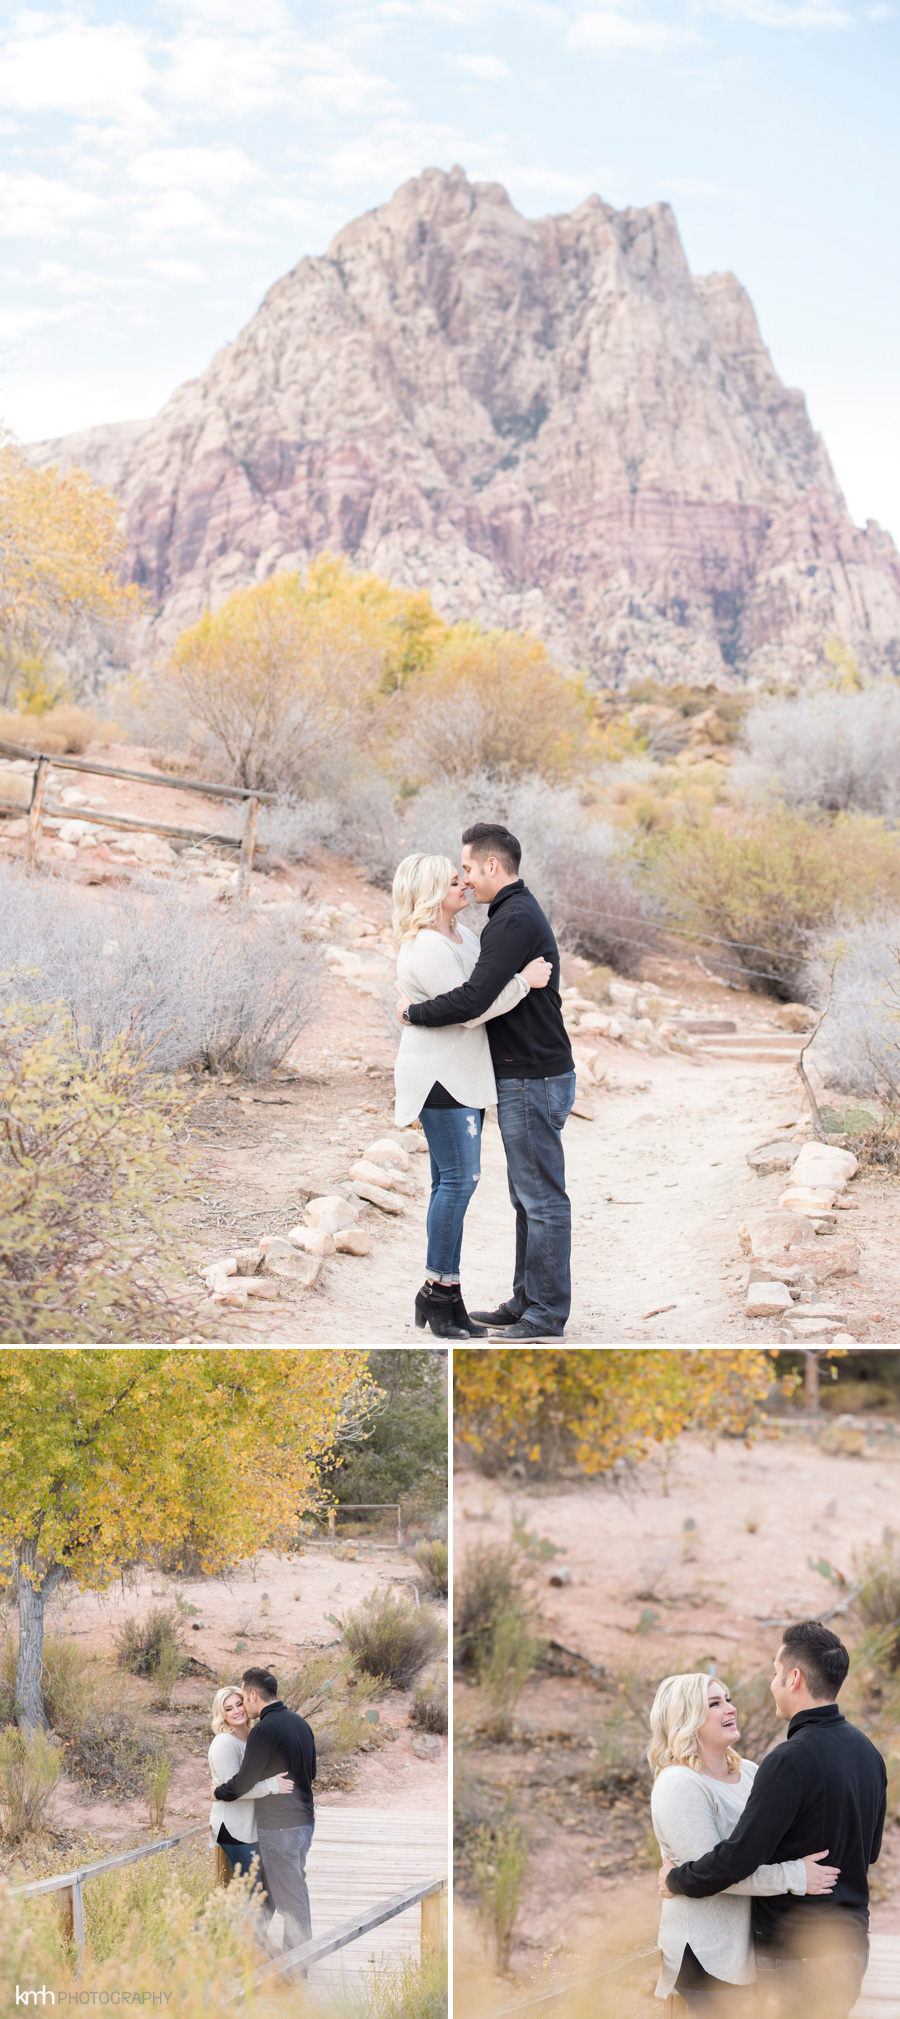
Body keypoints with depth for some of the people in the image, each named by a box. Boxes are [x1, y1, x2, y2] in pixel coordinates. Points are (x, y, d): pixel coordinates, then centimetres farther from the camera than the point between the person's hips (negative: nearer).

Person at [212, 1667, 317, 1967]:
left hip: (279, 1826, -9)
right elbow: (310, 1773, 19)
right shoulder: (299, 1723, 8)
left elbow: (244, 1781, -18)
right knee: (265, 1888, 19)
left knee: (290, 1897, 0)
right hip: (304, 1819, 9)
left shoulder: (265, 1730, -19)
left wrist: (218, 1792, 1)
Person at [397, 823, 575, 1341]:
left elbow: (474, 999, -27)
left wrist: (413, 1012, -12)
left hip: (533, 1081, -11)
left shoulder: (515, 920, -19)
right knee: (530, 1197, 15)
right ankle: (527, 1302, 22)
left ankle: (546, 1316, -1)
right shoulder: (522, 913, 16)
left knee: (543, 1199, -5)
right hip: (526, 1078, 11)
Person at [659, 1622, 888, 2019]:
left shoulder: (791, 1761, -22)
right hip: (852, 1938, 8)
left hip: (798, 1952, -8)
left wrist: (675, 1879, -7)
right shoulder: (867, 1751, 5)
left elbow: (737, 1858, -22)